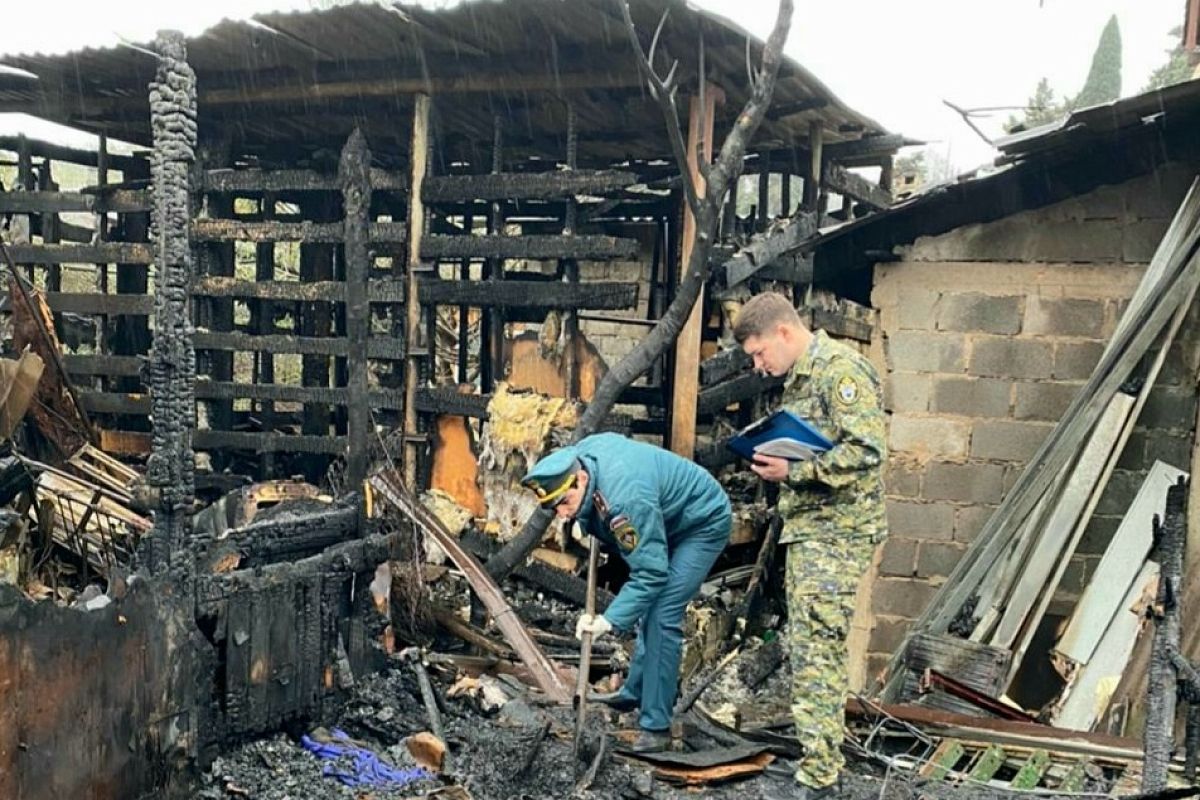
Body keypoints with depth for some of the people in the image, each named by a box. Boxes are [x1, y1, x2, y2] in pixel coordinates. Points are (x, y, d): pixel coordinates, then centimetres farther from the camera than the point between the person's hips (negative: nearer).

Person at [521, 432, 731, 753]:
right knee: (649, 607, 18)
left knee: (661, 615, -17)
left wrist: (609, 619, -39)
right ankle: (635, 692, 35)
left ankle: (655, 727, -11)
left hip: (704, 524, -10)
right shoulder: (581, 453, -15)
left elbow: (650, 573, -35)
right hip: (670, 520, 10)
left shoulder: (626, 499, -40)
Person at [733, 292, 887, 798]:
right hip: (807, 528, 10)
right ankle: (818, 752, 25)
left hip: (837, 532, -10)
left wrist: (794, 471, -19)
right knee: (806, 648, 14)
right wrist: (774, 463, 7)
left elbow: (866, 449, -22)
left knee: (816, 652, -10)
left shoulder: (840, 368, -13)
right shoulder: (798, 379, 17)